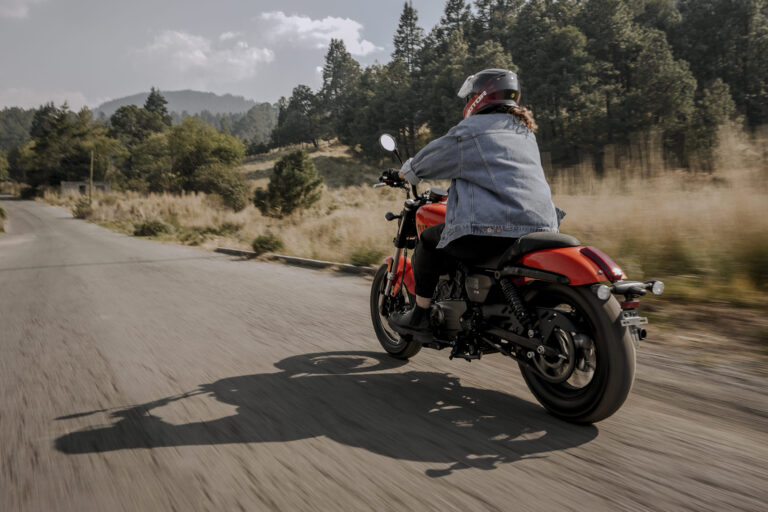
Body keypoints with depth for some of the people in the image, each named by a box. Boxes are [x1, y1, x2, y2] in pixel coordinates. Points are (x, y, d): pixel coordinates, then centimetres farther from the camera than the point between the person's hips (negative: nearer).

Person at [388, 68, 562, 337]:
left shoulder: (469, 131, 1)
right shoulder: (526, 133, 24)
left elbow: (426, 162, 11)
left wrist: (406, 172, 32)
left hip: (493, 230, -8)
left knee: (429, 240, 11)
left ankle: (419, 316, 14)